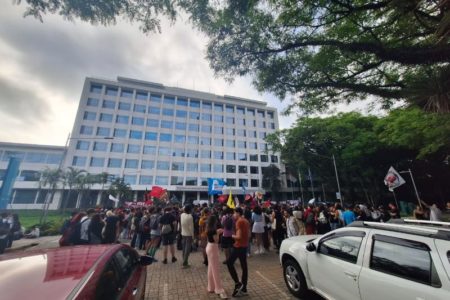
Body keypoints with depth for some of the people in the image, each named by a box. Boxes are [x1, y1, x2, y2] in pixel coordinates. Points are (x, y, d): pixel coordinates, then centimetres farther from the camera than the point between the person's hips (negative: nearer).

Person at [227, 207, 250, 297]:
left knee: (229, 263, 4)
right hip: (245, 246, 9)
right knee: (244, 266, 13)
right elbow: (248, 235, 16)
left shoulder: (239, 222, -18)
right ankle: (244, 288, 22)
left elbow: (239, 236, -23)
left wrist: (232, 236, -6)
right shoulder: (246, 221, 9)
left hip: (239, 246, -9)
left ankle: (237, 283, 4)